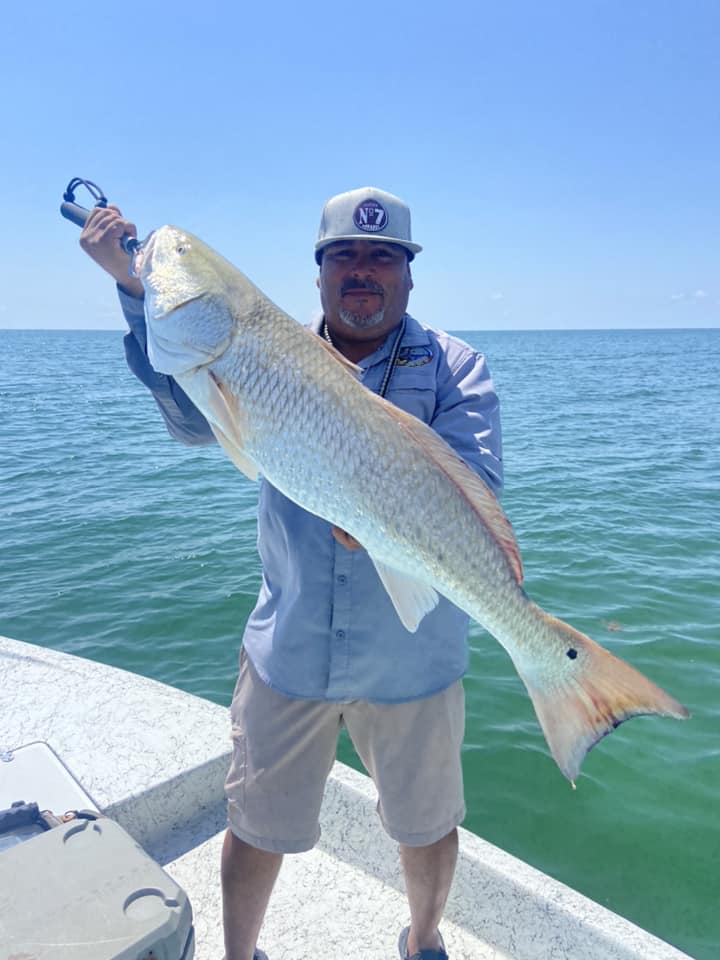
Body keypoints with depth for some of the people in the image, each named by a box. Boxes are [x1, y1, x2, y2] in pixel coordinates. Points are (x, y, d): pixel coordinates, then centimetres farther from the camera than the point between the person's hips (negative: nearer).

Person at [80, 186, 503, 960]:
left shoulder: (454, 367, -4)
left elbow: (476, 488, -16)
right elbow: (193, 416, -13)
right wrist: (136, 286, -19)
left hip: (412, 657, 0)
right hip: (288, 649, 1)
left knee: (425, 823, 21)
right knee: (257, 824, 18)